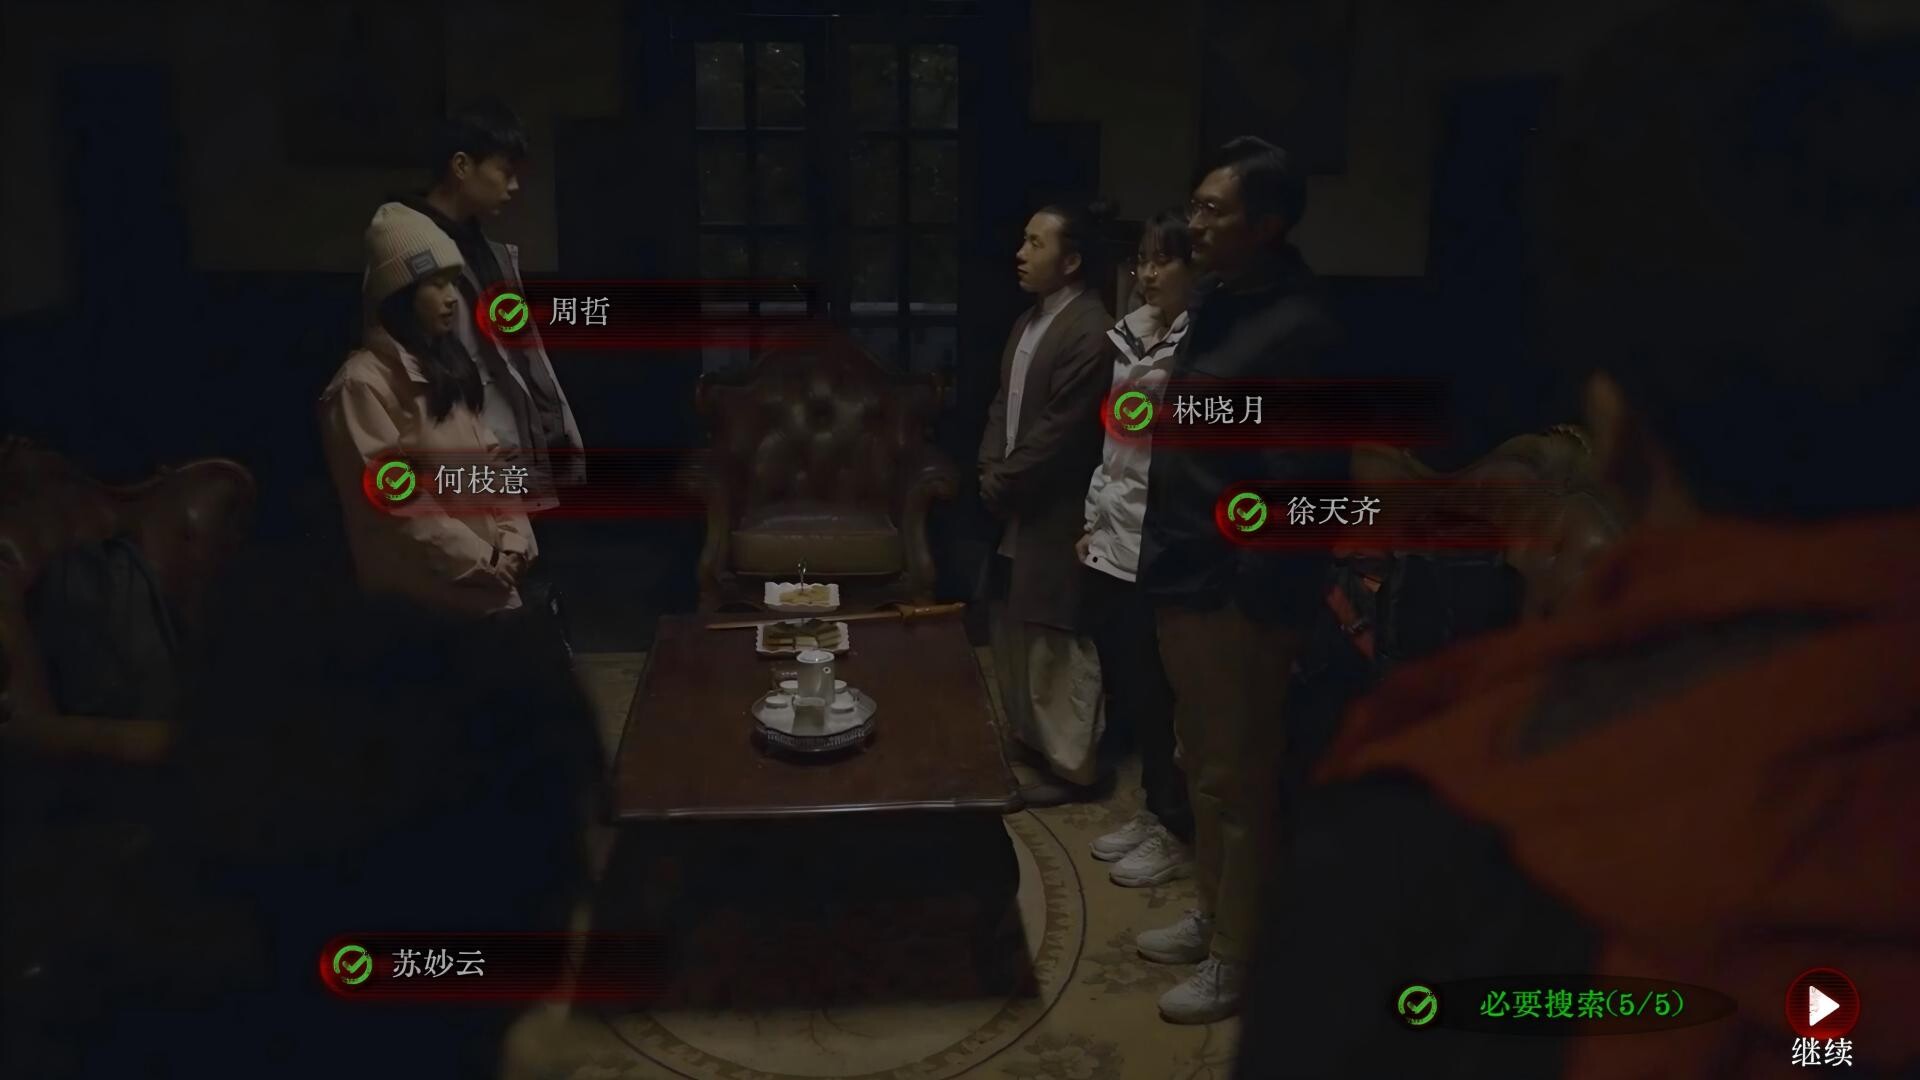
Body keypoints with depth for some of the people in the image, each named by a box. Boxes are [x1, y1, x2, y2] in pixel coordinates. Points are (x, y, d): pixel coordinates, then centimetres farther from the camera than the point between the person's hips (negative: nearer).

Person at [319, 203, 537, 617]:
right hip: (425, 595, -7)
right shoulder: (363, 383, -11)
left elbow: (490, 461, 11)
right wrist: (484, 562, -15)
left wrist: (513, 541, -4)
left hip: (491, 581, 7)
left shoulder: (450, 367, 15)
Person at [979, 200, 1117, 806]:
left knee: (1056, 643, 1)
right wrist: (990, 472, 1)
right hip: (1011, 506, 9)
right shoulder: (1028, 322, 11)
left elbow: (1061, 431, -21)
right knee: (1012, 630, 18)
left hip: (1054, 513, -9)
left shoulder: (1090, 331, -19)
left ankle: (1071, 766, 15)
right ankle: (1028, 736, 35)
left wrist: (1001, 482, -14)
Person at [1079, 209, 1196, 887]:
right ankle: (1154, 811, 31)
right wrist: (1095, 520, 15)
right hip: (1116, 541, 7)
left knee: (1159, 696, 3)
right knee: (1125, 689, 14)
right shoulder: (1132, 335, 10)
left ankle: (1179, 833, 20)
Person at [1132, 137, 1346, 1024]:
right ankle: (1211, 917, 38)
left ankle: (1237, 961, 21)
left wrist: (1253, 596, -18)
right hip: (1186, 578, 9)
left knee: (1238, 780, 5)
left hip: (1236, 593, -9)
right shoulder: (1215, 304, 9)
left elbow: (1302, 485, -21)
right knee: (1201, 764, 21)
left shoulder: (1296, 330, -19)